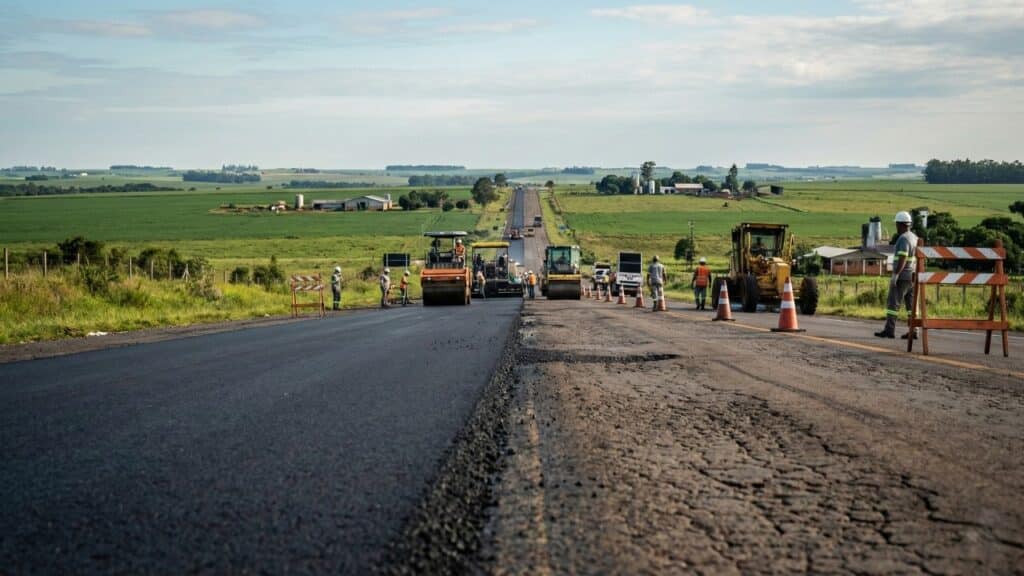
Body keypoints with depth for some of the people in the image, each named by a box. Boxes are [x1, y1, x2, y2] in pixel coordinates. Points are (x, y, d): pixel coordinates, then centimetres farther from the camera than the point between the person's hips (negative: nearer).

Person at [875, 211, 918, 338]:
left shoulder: (903, 238, -16)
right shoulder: (914, 237, 14)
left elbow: (902, 258, -24)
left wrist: (895, 275, -26)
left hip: (902, 276, -9)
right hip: (912, 276, 9)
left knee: (893, 302, -7)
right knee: (911, 304, 7)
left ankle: (889, 330, -9)